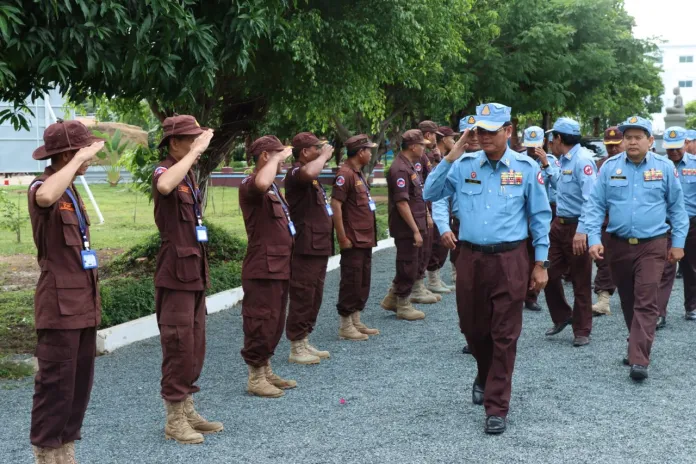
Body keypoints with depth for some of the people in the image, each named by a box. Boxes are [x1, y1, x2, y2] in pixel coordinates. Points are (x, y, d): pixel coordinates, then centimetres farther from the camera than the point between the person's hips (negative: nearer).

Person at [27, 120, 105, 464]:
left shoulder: (70, 191, 16)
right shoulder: (42, 187, -12)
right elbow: (46, 197, -40)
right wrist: (79, 160, -29)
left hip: (83, 302, 9)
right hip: (60, 304, -9)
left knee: (80, 382, 13)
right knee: (56, 383, -3)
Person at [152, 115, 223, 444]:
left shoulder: (189, 174, 14)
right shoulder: (164, 171, -13)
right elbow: (165, 186, -41)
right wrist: (195, 151, -32)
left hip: (195, 272, 9)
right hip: (176, 274, -9)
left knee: (195, 348, 14)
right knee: (179, 347, -3)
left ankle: (187, 412, 24)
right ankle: (174, 421, 6)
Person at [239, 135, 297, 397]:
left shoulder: (272, 188, 20)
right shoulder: (251, 186, -13)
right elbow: (262, 182, -39)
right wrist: (276, 158, -25)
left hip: (279, 266, 10)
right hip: (263, 268, -10)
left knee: (275, 323, 16)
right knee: (261, 323, -4)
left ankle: (266, 372, 26)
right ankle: (255, 378, 4)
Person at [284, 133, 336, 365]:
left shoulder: (313, 179, 21)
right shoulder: (295, 173, -12)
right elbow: (310, 172, -37)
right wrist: (324, 156, -21)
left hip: (320, 246, 11)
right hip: (306, 248, -11)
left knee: (315, 298, 15)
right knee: (302, 298, -5)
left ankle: (305, 343, 24)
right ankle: (296, 348, 2)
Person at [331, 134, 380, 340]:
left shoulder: (358, 173, 16)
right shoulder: (345, 174, -15)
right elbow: (335, 205, -21)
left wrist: (370, 235, 18)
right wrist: (343, 238, -22)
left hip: (365, 239, 10)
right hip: (353, 241, -10)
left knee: (363, 283, 14)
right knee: (351, 283, -3)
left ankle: (356, 322, 23)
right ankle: (345, 327, 4)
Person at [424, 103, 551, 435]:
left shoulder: (526, 168, -2)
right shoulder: (464, 165, 3)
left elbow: (540, 217, 3)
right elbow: (430, 195, 3)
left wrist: (540, 264, 2)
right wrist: (450, 158, -7)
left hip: (509, 260, -2)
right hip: (471, 258, 3)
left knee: (504, 336, 0)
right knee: (472, 328, 15)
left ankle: (496, 408, 9)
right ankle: (486, 375, 46)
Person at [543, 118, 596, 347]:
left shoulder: (582, 160, -17)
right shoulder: (565, 160, 11)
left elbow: (590, 198, -25)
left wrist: (582, 231, -30)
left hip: (577, 227, -9)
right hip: (559, 224, 9)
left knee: (581, 282, 3)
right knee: (549, 273, 11)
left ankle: (582, 331, 15)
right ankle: (562, 317, 30)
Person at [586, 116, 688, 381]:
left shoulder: (664, 167, -1)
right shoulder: (610, 167, 0)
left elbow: (677, 207, 5)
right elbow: (596, 205, 0)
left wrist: (678, 243, 2)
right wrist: (594, 239, -10)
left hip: (652, 245, -2)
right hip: (619, 245, 2)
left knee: (646, 303, -8)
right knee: (628, 301, 14)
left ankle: (639, 361, -11)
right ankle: (638, 347, 32)